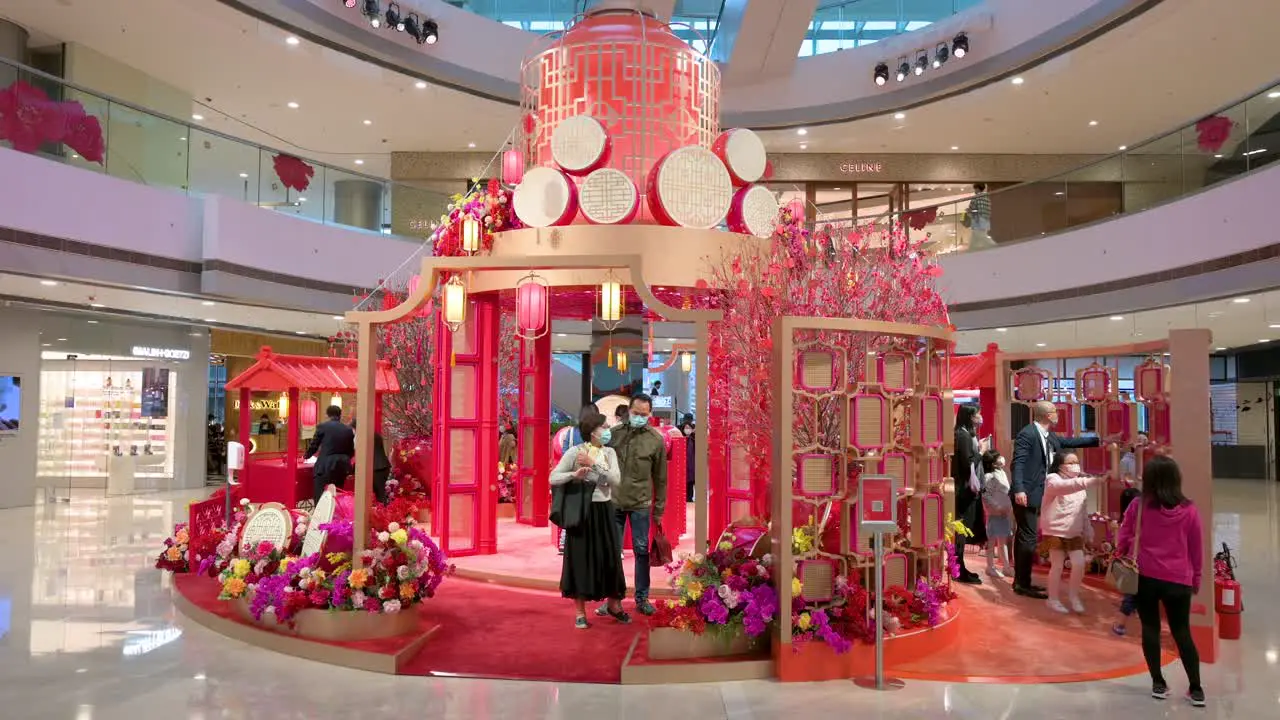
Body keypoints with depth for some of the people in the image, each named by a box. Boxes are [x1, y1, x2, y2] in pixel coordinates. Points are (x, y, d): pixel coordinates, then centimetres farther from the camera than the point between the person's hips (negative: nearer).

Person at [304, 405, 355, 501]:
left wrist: (306, 457, 26)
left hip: (325, 467, -4)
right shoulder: (348, 429, 8)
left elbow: (314, 446, 5)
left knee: (321, 500, -1)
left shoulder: (323, 426, -2)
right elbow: (351, 452, 15)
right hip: (342, 468, 4)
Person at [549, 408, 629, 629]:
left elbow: (616, 480, -11)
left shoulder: (609, 452, 3)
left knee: (610, 558, 10)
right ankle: (580, 613, 17)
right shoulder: (575, 452, -9)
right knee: (580, 559, 3)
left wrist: (594, 463, -19)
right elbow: (553, 478, -11)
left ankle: (613, 604, 32)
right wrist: (574, 475, -27)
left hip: (603, 511, 4)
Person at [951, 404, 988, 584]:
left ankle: (959, 568, 19)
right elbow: (967, 464, -21)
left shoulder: (966, 434, 15)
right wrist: (980, 452, -13)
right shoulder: (962, 435, -16)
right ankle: (959, 570, -2)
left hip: (967, 488, 10)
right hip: (964, 490, -10)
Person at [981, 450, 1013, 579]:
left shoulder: (1002, 473, 11)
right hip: (995, 513, -8)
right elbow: (985, 496, -19)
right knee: (993, 541, 0)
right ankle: (991, 567, 6)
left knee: (1003, 540, 14)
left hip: (1005, 513, 8)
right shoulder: (988, 476, -14)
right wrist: (997, 508, -22)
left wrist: (1009, 508, 12)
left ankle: (1006, 566, 21)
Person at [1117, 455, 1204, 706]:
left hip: (1145, 577, -1)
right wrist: (1196, 577, 20)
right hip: (1178, 580, 1)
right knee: (1182, 632, 11)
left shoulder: (1138, 506, -6)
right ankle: (1196, 689, 12)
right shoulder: (1189, 510, -1)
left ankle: (1158, 683, 15)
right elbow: (1197, 549, 7)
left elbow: (1124, 540, 1)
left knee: (1150, 629, 10)